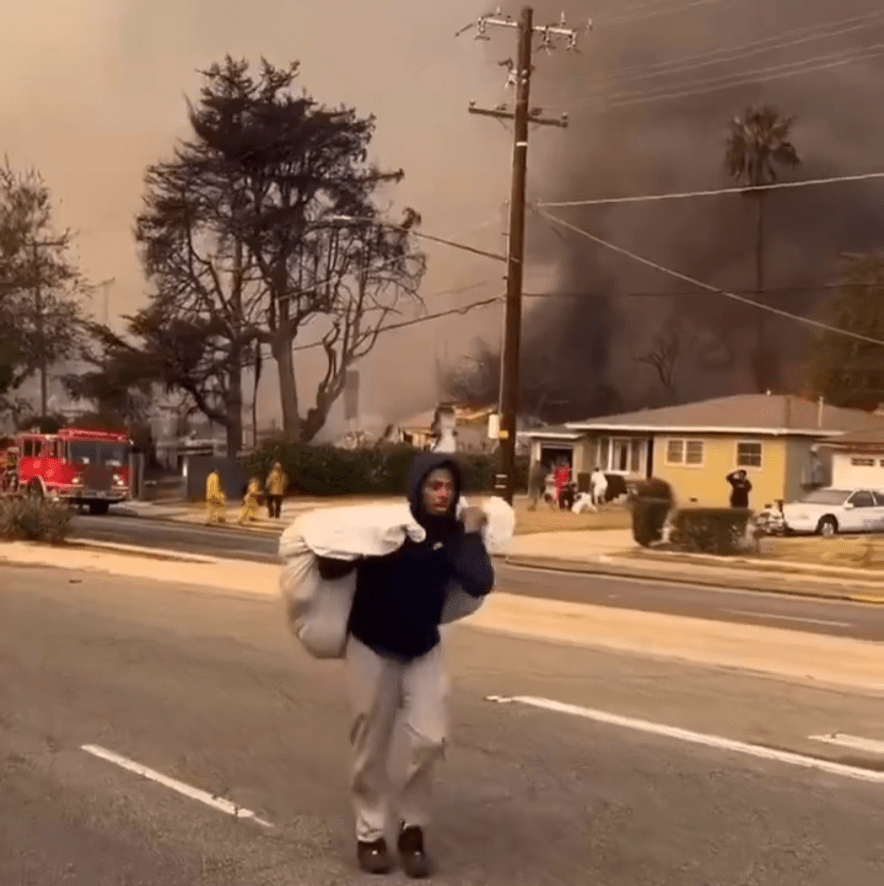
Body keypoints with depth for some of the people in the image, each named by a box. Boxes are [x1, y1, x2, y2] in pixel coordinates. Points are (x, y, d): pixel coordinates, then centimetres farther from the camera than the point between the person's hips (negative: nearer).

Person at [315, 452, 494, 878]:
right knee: (372, 747, 6)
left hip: (424, 651, 3)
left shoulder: (453, 534, -7)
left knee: (430, 740, -5)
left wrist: (472, 535, -22)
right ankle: (370, 834, 22)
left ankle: (413, 829, 14)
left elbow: (479, 585, -20)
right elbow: (332, 569, -17)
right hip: (372, 648, -3)